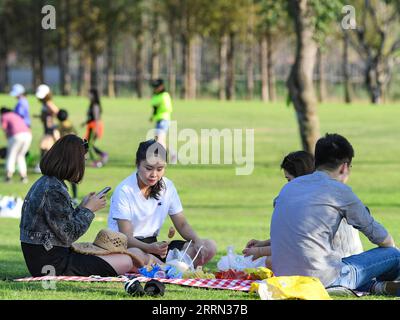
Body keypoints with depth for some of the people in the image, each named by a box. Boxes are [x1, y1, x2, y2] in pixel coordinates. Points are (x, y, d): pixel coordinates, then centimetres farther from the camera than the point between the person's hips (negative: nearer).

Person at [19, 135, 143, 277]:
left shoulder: (43, 183, 10)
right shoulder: (54, 190, -20)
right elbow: (68, 235, -17)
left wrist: (82, 207, 12)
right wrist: (88, 209, -5)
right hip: (55, 264, -10)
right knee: (126, 262, -7)